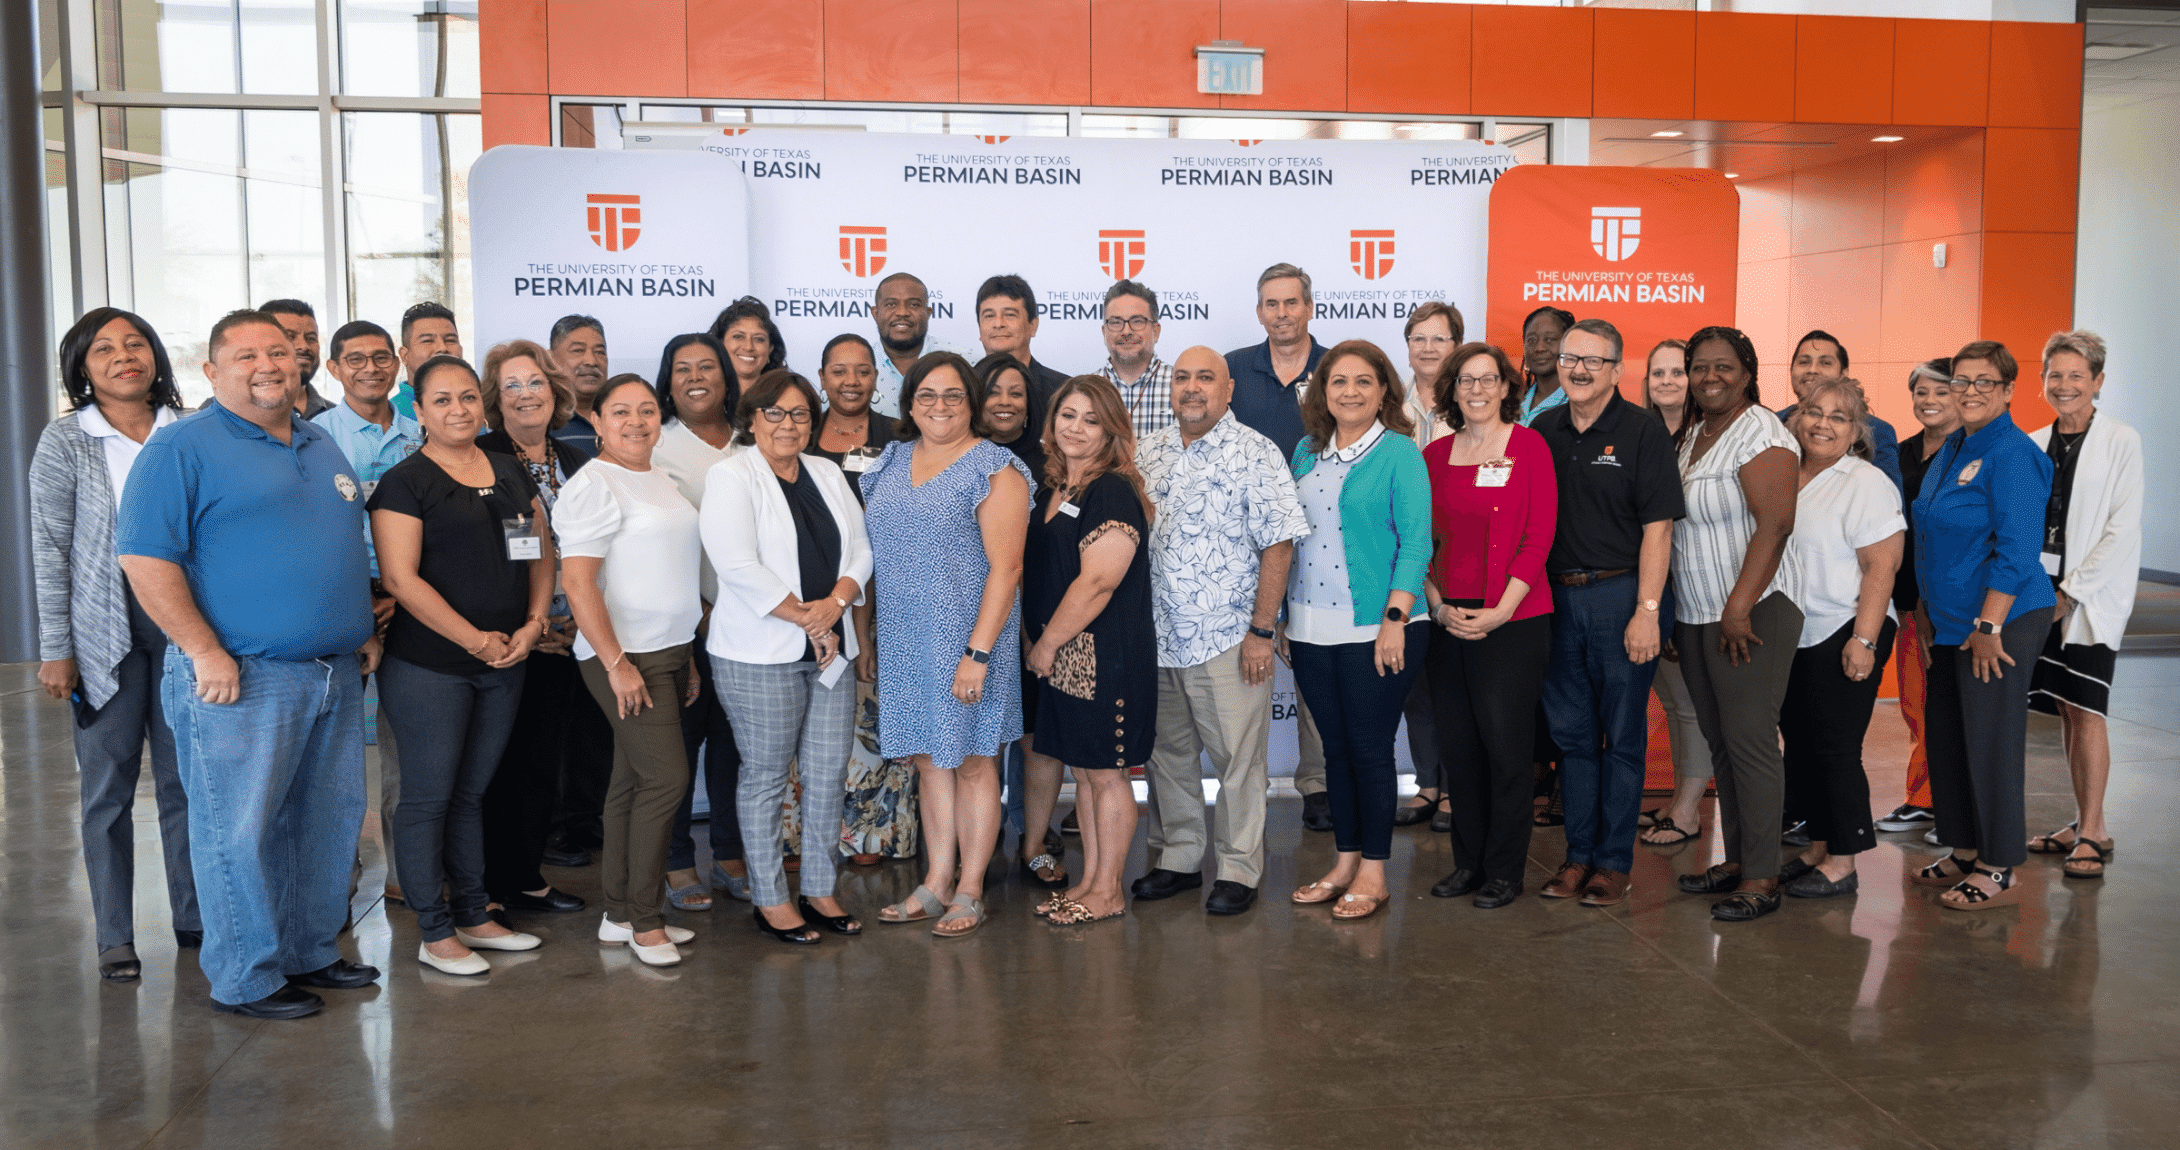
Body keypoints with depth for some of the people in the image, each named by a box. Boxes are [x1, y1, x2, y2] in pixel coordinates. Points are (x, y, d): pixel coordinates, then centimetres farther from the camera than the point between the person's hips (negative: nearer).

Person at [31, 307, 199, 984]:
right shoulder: (65, 441, -1)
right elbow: (50, 549, -2)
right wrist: (55, 650, -5)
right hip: (105, 631, -2)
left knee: (186, 780, 8)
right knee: (107, 788, 6)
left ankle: (194, 919, 21)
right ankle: (115, 938, 16)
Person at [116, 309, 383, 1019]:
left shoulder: (322, 447, 17)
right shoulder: (182, 447, -6)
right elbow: (145, 557, -13)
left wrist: (364, 630, 15)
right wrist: (206, 654, -18)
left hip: (337, 675, 7)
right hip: (240, 680, -7)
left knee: (331, 822, 13)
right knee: (240, 830, -1)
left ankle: (312, 952, 27)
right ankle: (246, 979, 12)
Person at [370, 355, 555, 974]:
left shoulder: (511, 472, 12)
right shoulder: (405, 482, -7)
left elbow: (541, 552, 15)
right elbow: (400, 577, -14)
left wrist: (533, 624, -1)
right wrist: (474, 639, -16)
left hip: (505, 663, 6)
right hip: (428, 666, -6)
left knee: (472, 793, 15)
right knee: (430, 795, 2)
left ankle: (473, 916, 25)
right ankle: (435, 934, 12)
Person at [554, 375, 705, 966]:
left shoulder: (663, 482, 16)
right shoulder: (593, 485, -10)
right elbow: (577, 581, -17)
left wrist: (688, 656, 20)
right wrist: (616, 662, -19)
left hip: (669, 652, 8)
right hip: (625, 655, -8)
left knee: (634, 783, 11)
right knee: (665, 777, -10)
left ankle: (620, 915, 18)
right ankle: (644, 922, 1)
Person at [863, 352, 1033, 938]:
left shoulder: (994, 469, -8)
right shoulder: (892, 462, 11)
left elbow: (1005, 567, -13)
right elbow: (872, 553, 16)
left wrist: (977, 652, -18)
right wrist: (867, 635, 11)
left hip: (965, 639, -6)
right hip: (903, 641, 6)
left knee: (973, 762, 4)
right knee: (928, 759, 12)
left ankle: (969, 891, 15)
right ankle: (936, 885, 22)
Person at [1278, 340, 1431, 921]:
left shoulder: (1399, 453, -4)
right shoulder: (1306, 453, 12)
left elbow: (1415, 542, -9)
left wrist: (1395, 617, -16)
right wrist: (1284, 617, 13)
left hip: (1374, 630, -5)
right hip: (1312, 630, 5)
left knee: (1370, 748, 1)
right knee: (1335, 746, 12)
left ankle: (1374, 873, 12)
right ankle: (1345, 862, 24)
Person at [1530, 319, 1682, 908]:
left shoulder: (1642, 432, -5)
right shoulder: (1543, 431, 9)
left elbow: (1657, 528, -9)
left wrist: (1646, 611, -15)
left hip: (1622, 596, -4)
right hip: (1557, 597, 4)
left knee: (1622, 735, 4)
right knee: (1571, 732, 10)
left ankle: (1615, 860, 13)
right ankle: (1579, 853, 20)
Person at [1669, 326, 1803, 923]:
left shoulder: (1760, 432, -10)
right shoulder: (1690, 435, 16)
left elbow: (1776, 522, -19)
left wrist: (1739, 608, -21)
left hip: (1751, 613, -8)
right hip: (1694, 614, 8)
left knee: (1749, 739, -7)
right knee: (1718, 741, 11)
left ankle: (1761, 877, 0)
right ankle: (1736, 858, 21)